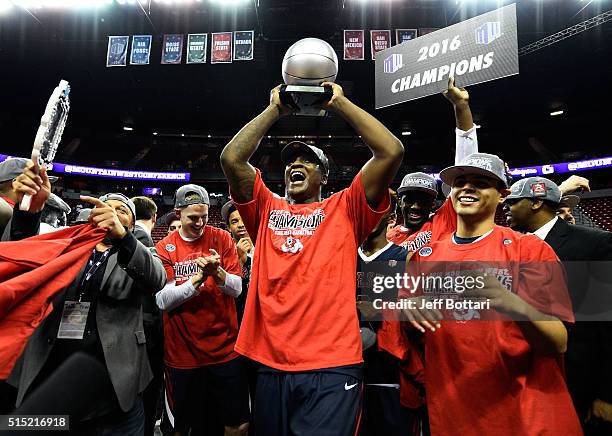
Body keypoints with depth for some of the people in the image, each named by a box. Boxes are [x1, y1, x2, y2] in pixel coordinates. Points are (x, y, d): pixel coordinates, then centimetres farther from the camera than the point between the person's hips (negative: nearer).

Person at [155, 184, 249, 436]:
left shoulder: (222, 239, -1)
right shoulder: (164, 249, -1)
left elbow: (236, 289, -3)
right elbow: (163, 301, -9)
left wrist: (217, 272, -23)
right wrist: (197, 279, -23)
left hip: (225, 347, 0)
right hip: (182, 351, 0)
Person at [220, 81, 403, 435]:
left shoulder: (345, 209, 5)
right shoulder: (267, 209, 11)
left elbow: (391, 151, -5)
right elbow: (231, 158, 0)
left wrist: (339, 103, 3)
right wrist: (275, 109, 7)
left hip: (332, 366, -3)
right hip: (271, 365, 4)